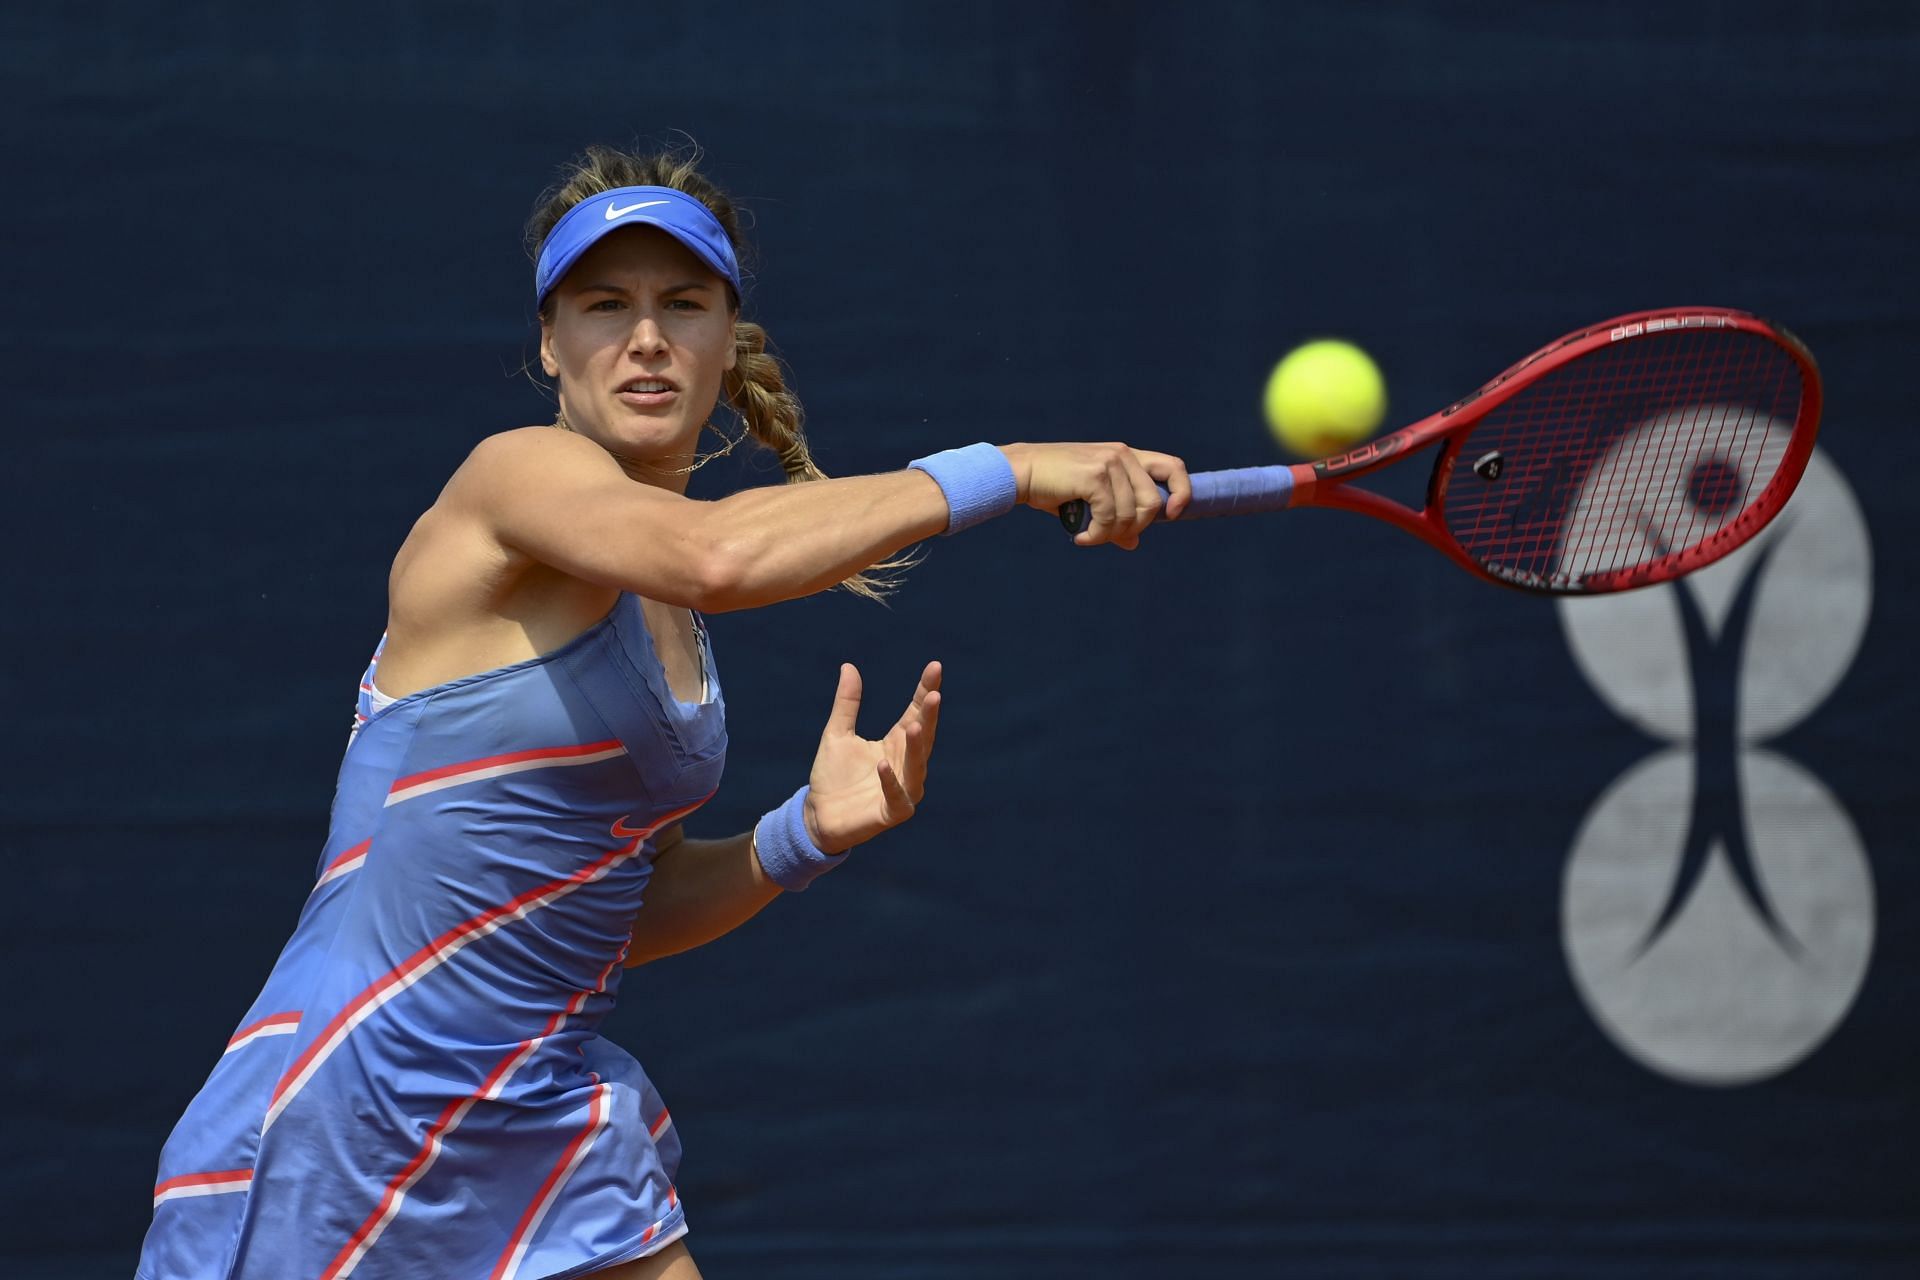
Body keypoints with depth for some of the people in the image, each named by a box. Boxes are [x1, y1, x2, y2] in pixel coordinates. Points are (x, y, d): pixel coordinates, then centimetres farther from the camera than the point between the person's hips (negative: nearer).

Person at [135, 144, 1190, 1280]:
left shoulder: (669, 607, 11)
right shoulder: (519, 474, -12)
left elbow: (618, 908, 14)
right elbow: (713, 556, -34)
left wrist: (804, 836, -2)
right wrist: (1003, 472, -30)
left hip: (552, 1125, 8)